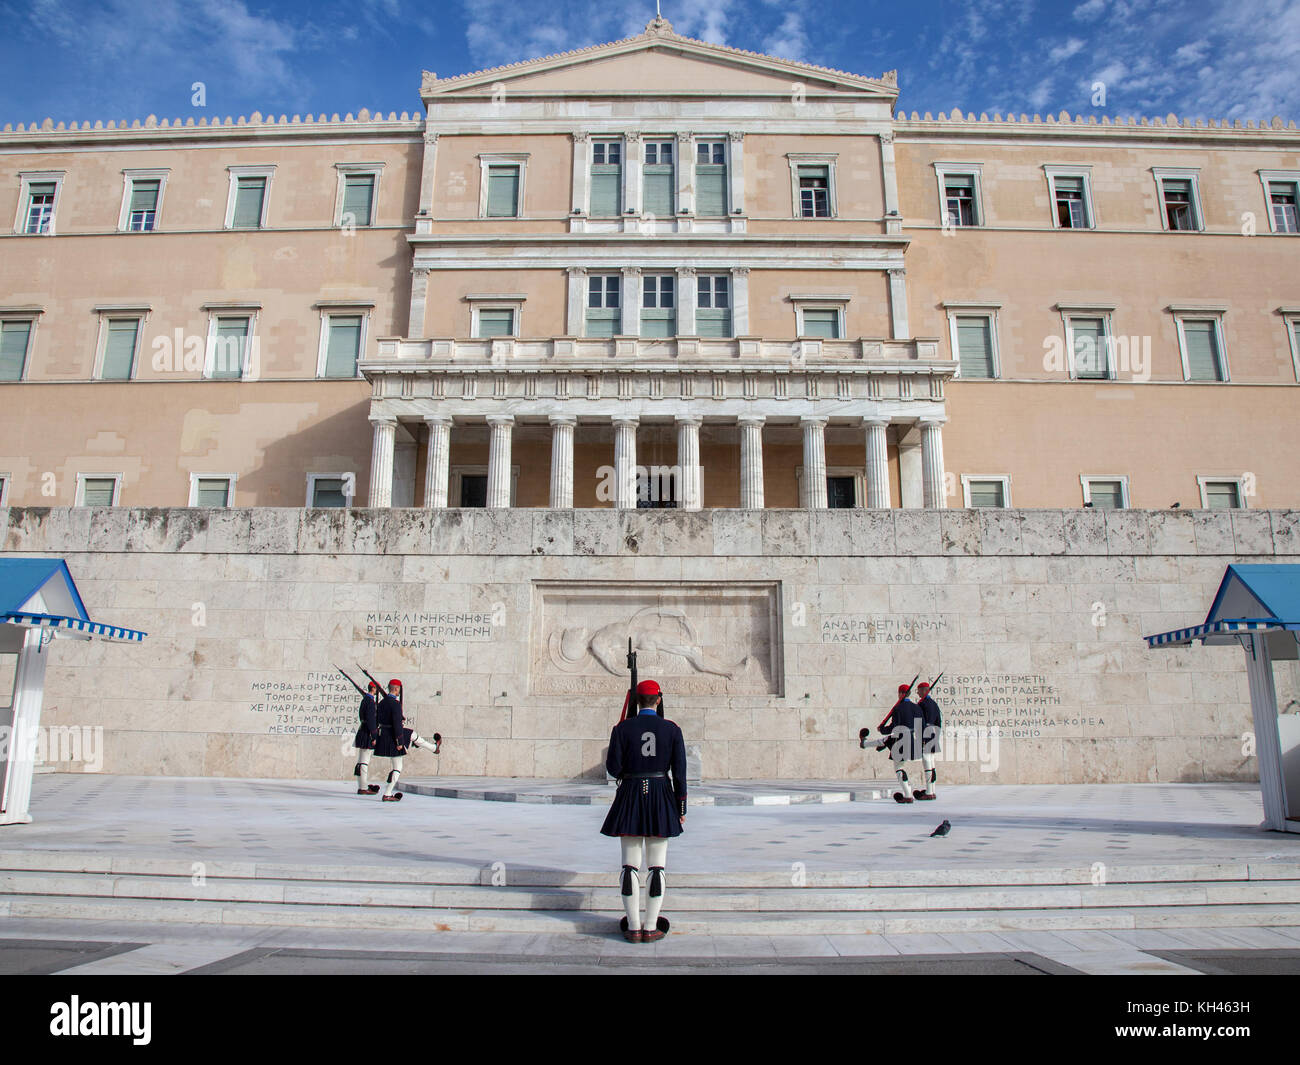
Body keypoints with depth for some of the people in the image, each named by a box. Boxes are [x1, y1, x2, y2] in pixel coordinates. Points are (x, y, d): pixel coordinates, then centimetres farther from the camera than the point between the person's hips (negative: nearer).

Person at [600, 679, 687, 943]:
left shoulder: (623, 728, -3)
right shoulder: (672, 729, -1)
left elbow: (613, 768, -6)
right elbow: (679, 772, -2)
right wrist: (681, 809, 6)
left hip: (630, 796, 0)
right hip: (661, 796, 0)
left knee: (630, 865, 5)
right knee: (657, 866, 5)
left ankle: (633, 928, 8)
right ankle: (651, 928, 8)